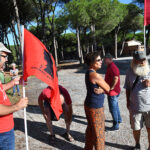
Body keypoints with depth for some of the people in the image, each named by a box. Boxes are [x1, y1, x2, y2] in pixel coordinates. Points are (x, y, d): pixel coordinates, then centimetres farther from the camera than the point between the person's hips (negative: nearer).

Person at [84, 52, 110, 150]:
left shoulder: (89, 73, 6)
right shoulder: (95, 75, -23)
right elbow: (108, 89, -14)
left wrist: (101, 90, -15)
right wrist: (102, 90, 4)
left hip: (89, 105, 9)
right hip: (96, 108, -9)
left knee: (90, 128, 22)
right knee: (99, 132, 5)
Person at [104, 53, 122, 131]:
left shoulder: (112, 67, -22)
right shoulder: (110, 66, 11)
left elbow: (116, 78, -34)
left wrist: (111, 88, -25)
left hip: (112, 92, -10)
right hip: (114, 91, 10)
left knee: (113, 108, -1)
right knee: (115, 106, 24)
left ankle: (116, 125, 10)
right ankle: (119, 119, 42)